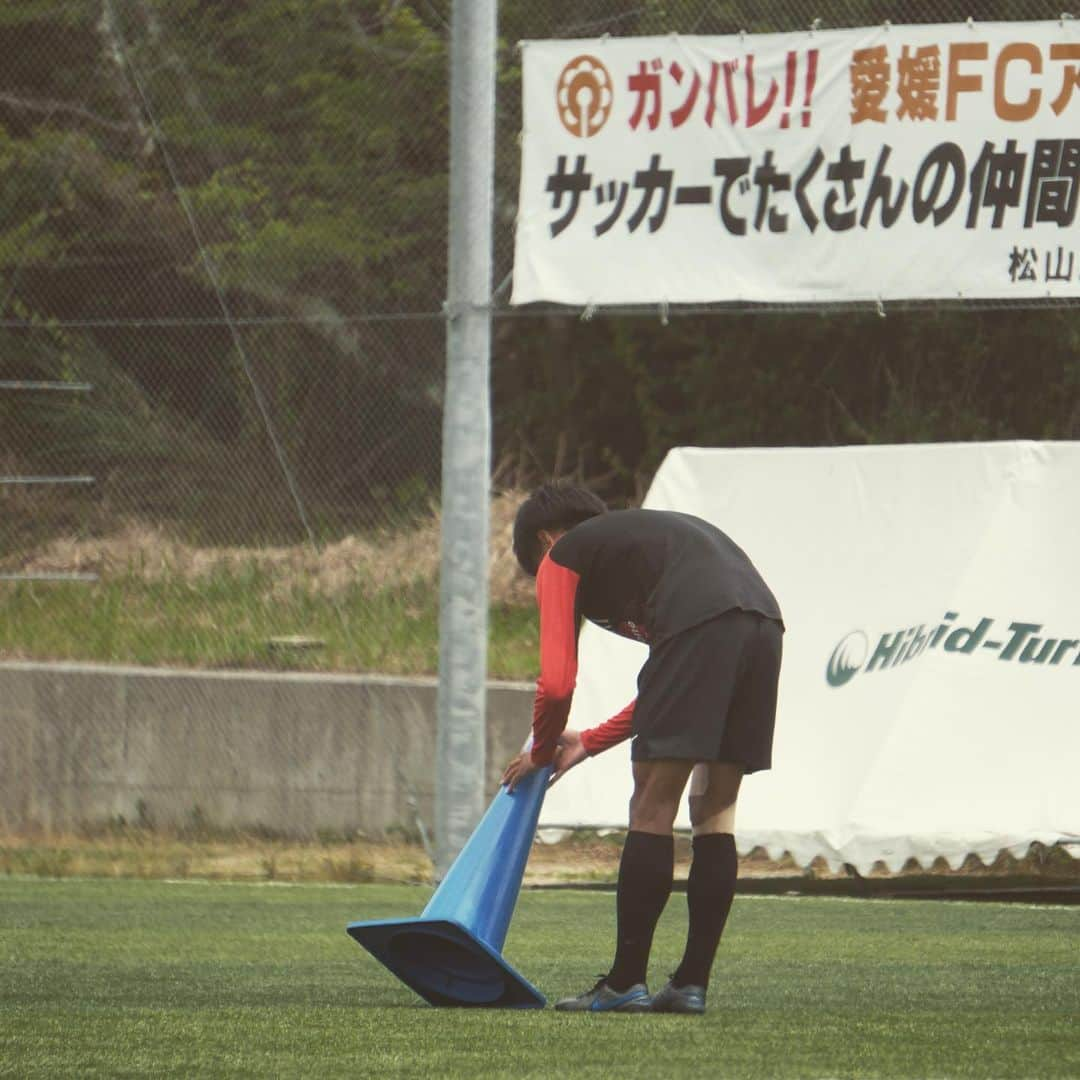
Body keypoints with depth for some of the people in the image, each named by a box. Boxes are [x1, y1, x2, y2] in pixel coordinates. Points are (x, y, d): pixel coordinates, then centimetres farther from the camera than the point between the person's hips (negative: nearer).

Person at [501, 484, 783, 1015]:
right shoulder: (645, 532, 39)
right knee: (714, 813, 13)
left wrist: (541, 753, 28)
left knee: (652, 811, 0)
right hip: (765, 620, 7)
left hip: (699, 627, -7)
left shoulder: (562, 557, 18)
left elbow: (556, 683, 9)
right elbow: (679, 687, 39)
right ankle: (692, 984, 13)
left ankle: (625, 983, 0)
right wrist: (589, 743, 43)